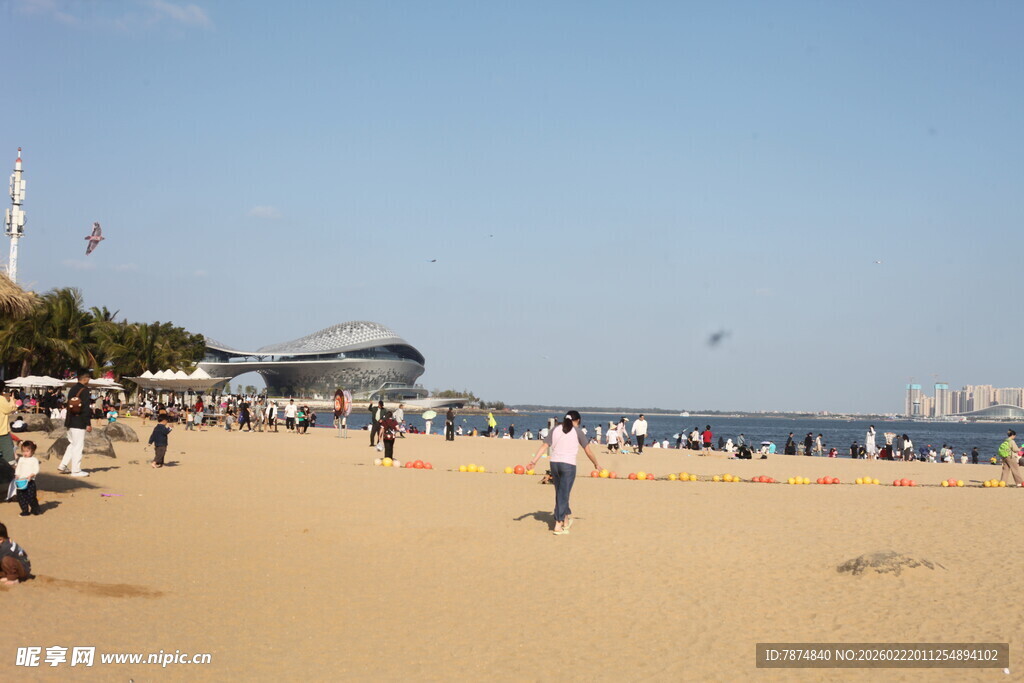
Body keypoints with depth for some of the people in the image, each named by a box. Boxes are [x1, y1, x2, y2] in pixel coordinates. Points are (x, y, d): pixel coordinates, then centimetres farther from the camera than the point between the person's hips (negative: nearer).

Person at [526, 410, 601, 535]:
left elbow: (544, 446, 1)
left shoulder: (555, 430, 11)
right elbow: (588, 451, 5)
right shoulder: (577, 432, 2)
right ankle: (558, 525, -3)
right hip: (568, 465, -4)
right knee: (562, 495, -1)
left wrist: (534, 461, -4)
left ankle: (566, 518, 30)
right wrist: (596, 464, 19)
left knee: (560, 494, 17)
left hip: (554, 464, 4)